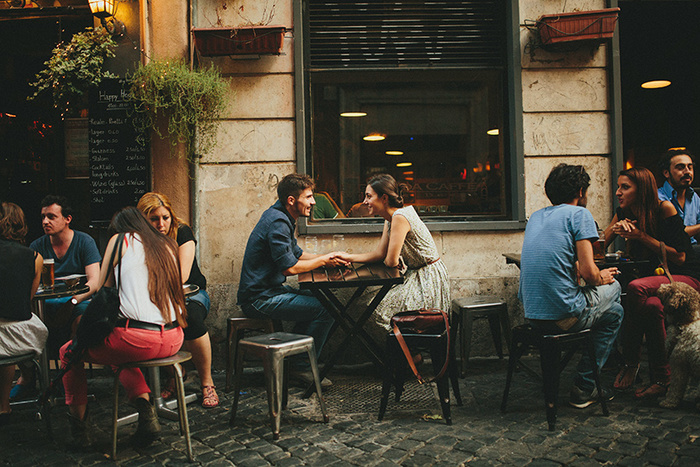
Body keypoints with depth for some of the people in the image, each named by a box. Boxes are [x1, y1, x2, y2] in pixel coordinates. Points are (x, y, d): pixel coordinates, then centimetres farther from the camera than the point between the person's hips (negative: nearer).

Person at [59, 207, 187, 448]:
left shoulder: (121, 240, 3)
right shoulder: (167, 244, 15)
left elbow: (102, 288, 9)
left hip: (136, 339, -6)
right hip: (173, 340, 6)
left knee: (68, 352, 21)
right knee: (122, 357, 37)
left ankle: (79, 426, 27)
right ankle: (146, 413, 15)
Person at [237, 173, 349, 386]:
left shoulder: (280, 216, 13)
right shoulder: (278, 222, -20)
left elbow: (297, 254, 19)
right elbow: (289, 267, -23)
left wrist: (329, 257, 4)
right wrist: (324, 260, -10)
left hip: (268, 290, 11)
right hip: (260, 299, -11)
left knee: (317, 299, 17)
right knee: (326, 309, -14)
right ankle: (299, 367, 0)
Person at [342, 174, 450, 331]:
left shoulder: (400, 218, -24)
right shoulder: (390, 218, 6)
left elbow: (391, 261, -22)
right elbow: (379, 253, 6)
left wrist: (398, 262, 1)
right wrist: (348, 257, -2)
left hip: (429, 278, -9)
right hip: (416, 275, 9)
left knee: (385, 313, -6)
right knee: (378, 305, 10)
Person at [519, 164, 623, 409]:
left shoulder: (536, 216, 17)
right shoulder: (579, 214, -5)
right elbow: (588, 272, -12)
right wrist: (601, 278, 10)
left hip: (530, 314, 8)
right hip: (563, 316, -8)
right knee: (614, 311, 22)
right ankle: (584, 387, 19)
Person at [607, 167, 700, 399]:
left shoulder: (664, 209, -16)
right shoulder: (625, 213, 1)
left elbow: (679, 257, -17)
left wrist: (642, 236, -23)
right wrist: (615, 228, -17)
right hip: (657, 275, 5)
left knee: (636, 289, -34)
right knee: (652, 306, -32)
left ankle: (631, 362, -18)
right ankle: (661, 378, -18)